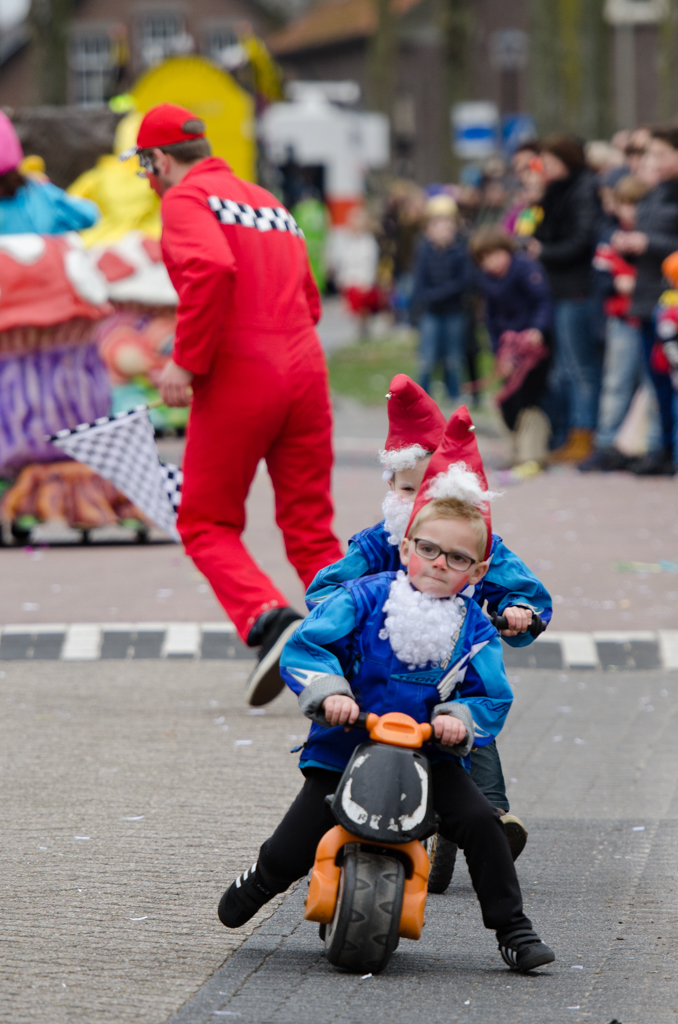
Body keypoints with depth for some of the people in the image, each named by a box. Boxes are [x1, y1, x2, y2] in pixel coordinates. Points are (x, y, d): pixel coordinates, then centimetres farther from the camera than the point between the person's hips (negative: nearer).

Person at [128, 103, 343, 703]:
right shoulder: (269, 203, 23)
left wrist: (187, 361, -17)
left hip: (238, 382, -6)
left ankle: (269, 622, -16)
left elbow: (211, 269, -22)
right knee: (312, 530, 10)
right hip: (305, 371, 6)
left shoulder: (185, 199, -1)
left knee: (208, 525, 6)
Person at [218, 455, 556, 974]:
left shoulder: (475, 630, 0)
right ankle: (258, 886, 34)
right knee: (290, 852, -5)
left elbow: (492, 698, -3)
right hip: (343, 750, -1)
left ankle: (512, 930, -5)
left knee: (480, 821, -20)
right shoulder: (365, 598, -6)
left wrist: (459, 720, -24)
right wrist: (328, 693, -28)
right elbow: (306, 646, -10)